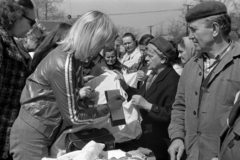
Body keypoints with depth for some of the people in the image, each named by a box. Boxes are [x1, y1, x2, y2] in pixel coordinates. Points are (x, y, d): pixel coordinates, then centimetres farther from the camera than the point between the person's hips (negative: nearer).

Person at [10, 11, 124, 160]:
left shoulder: (71, 53, 0)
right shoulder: (63, 64, -26)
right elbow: (72, 117, -20)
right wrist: (108, 108, -10)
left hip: (47, 131, 8)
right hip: (33, 136, -8)